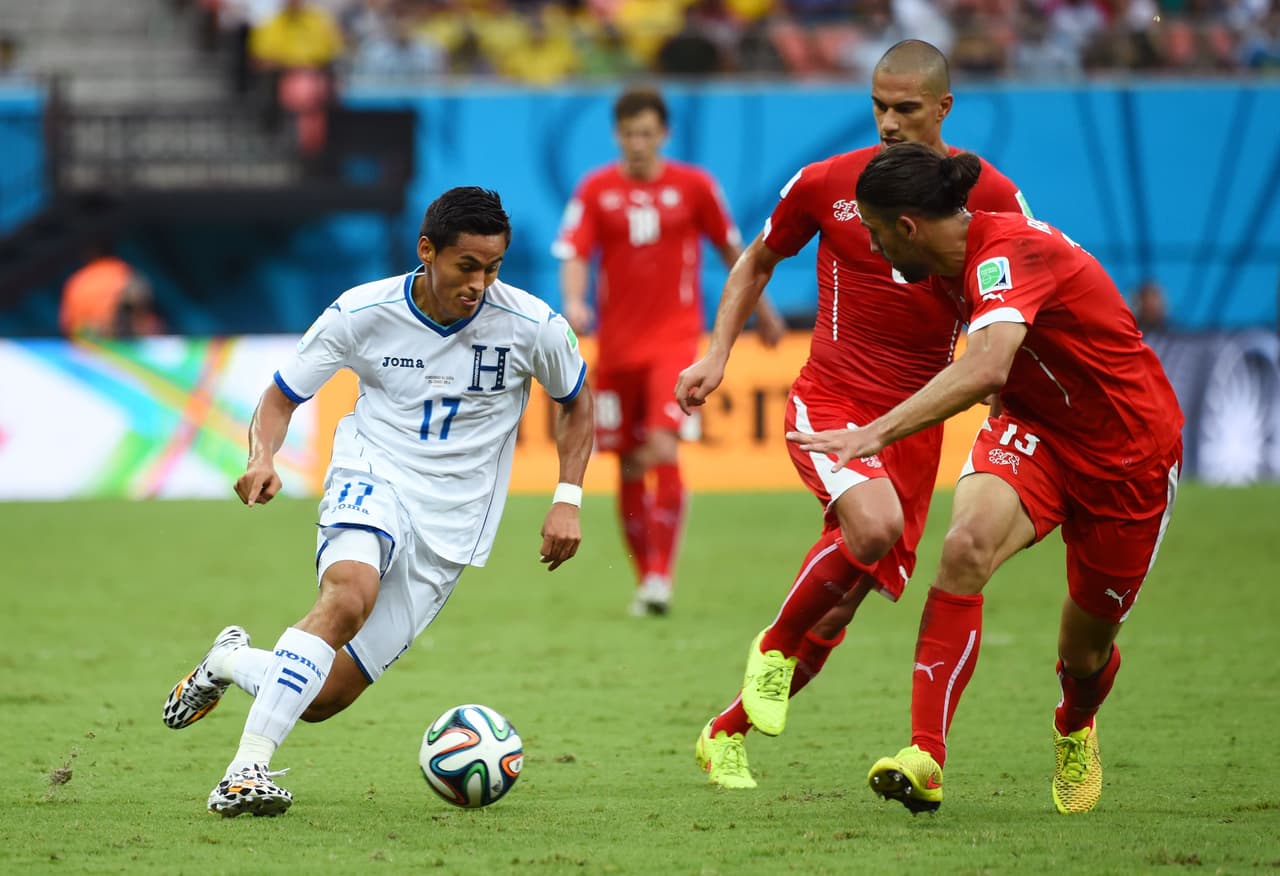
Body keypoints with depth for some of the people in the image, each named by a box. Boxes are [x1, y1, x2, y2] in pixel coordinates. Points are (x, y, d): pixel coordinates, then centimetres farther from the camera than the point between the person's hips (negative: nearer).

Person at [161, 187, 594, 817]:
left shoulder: (533, 327, -8)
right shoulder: (362, 314, -9)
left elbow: (575, 403, 12)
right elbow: (281, 398, 2)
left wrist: (568, 499, 1)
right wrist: (262, 456, -19)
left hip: (450, 523, 2)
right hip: (370, 481, -2)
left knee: (324, 697, -4)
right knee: (350, 594, -38)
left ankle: (231, 661, 30)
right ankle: (249, 767, -35)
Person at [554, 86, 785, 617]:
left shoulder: (693, 185, 2)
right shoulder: (596, 190, 2)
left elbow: (731, 248, 13)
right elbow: (574, 254, -5)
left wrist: (762, 309, 20)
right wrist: (573, 302, -25)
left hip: (674, 336, -2)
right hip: (617, 343, 2)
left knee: (664, 448, -19)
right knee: (628, 467, 7)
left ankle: (660, 578, -17)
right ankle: (645, 577, 20)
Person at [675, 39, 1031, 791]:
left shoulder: (988, 195, -1)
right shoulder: (828, 183, -1)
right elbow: (758, 263, 16)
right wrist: (718, 355, 6)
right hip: (829, 402, -2)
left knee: (838, 610, 2)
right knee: (875, 523, -33)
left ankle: (725, 737, 22)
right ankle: (776, 644, -7)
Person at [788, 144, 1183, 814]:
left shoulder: (1008, 254, -31)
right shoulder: (950, 265, -3)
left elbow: (985, 368, -49)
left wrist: (877, 432, -56)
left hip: (1128, 451, -6)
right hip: (1034, 429, 6)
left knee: (1084, 650, 7)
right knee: (967, 544, -27)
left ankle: (1075, 729, 47)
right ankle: (926, 758, -33)